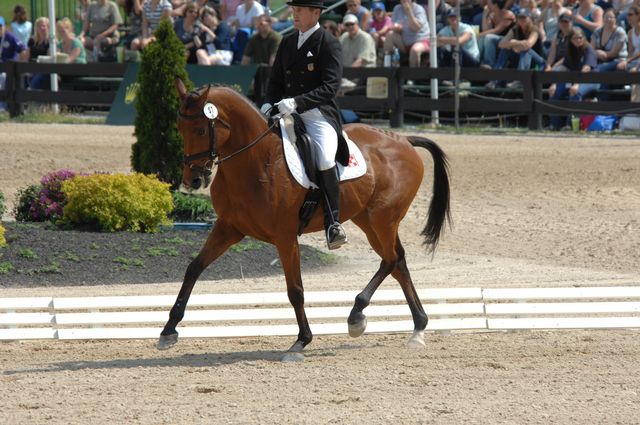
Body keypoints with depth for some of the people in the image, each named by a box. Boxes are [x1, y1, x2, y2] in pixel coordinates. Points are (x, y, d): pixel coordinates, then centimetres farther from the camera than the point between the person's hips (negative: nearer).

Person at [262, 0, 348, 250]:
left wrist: (296, 102, -26)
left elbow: (330, 88, -15)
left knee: (325, 160, -31)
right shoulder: (287, 43, 15)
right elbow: (276, 80, 21)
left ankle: (333, 224, -24)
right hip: (287, 113, 7)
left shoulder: (328, 44, -5)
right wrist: (269, 103, -1)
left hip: (319, 114, -7)